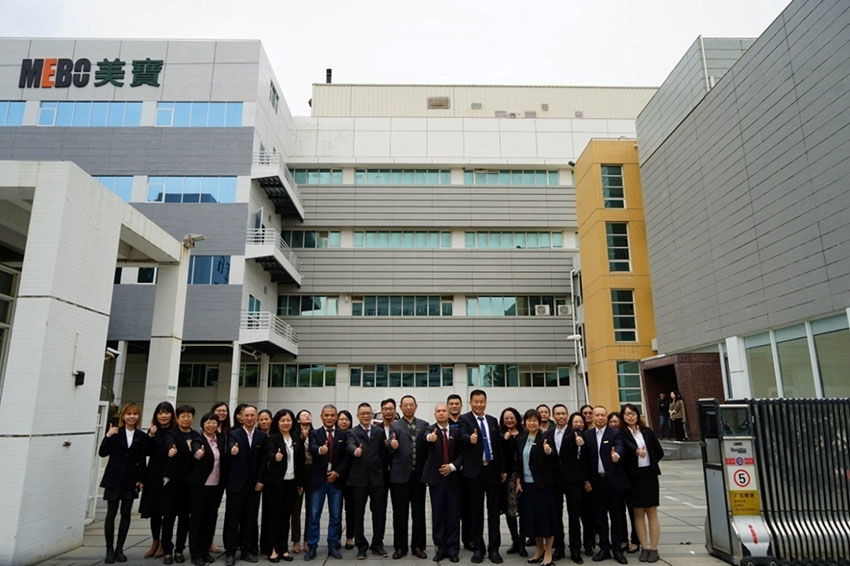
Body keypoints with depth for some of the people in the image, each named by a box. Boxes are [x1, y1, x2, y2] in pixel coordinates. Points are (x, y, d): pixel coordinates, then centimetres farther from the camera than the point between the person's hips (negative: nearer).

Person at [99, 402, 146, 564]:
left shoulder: (141, 436, 3)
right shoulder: (115, 432, -3)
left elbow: (142, 460, 4)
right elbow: (102, 453, -7)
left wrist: (141, 479, -1)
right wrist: (108, 436, -20)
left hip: (131, 480, 2)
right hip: (114, 478, -2)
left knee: (126, 514, 7)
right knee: (111, 513, 3)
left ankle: (119, 549, 17)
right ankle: (109, 549, 12)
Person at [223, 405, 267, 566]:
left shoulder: (262, 436, 5)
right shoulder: (234, 434, -2)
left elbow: (263, 460, 3)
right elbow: (230, 449, -23)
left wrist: (260, 480, -5)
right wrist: (232, 451, -46)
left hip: (254, 484, 2)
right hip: (236, 483, -2)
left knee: (250, 519, 8)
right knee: (233, 518, 4)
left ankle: (248, 550, 19)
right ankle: (230, 552, 13)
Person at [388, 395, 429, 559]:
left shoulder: (424, 425, 9)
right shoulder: (394, 426, 3)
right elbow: (391, 450, -6)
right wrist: (392, 446, -27)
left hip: (419, 474, 2)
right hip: (400, 474, -1)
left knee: (419, 512, 9)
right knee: (400, 513, 7)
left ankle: (418, 546, 20)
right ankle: (400, 546, 18)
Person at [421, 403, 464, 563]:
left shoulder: (456, 431, 4)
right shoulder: (430, 430, -2)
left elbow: (462, 453, 6)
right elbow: (425, 438, -23)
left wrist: (453, 466, -10)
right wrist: (429, 438, -47)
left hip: (453, 477, 1)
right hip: (436, 478, -1)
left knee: (453, 515, 5)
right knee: (437, 515, 6)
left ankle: (453, 549, 16)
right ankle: (440, 548, 17)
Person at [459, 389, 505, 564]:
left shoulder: (493, 420, 10)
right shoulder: (465, 419, -4)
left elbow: (499, 445, 12)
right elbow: (463, 436, -24)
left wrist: (503, 469, 10)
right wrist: (470, 438, -47)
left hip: (493, 469, 3)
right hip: (475, 470, -3)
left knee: (494, 510, 7)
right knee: (476, 510, 7)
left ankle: (494, 548, 16)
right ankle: (478, 548, 18)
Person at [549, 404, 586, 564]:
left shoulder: (575, 432, -2)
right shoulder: (549, 434, 8)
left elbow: (579, 440, -23)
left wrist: (580, 443, -43)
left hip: (572, 478, -3)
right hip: (555, 478, 3)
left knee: (574, 515, 4)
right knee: (556, 514, 11)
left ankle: (575, 550, 14)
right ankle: (559, 547, 22)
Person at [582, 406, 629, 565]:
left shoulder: (615, 433, -1)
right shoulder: (587, 435, 7)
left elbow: (620, 447, -21)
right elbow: (584, 459, 6)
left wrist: (617, 455, -44)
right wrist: (586, 480, 2)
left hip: (613, 480, -3)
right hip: (596, 481, 3)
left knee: (617, 515, 5)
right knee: (600, 516, 9)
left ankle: (617, 549, 17)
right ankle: (604, 548, 20)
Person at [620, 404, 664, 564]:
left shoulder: (647, 431, 6)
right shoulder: (622, 434, -3)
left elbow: (660, 452, 10)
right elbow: (628, 446, -24)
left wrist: (649, 463, 3)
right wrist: (637, 451, -43)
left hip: (649, 475, 1)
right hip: (633, 477, -1)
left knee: (652, 513, 3)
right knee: (638, 513, 6)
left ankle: (653, 548, 9)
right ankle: (644, 547, 14)